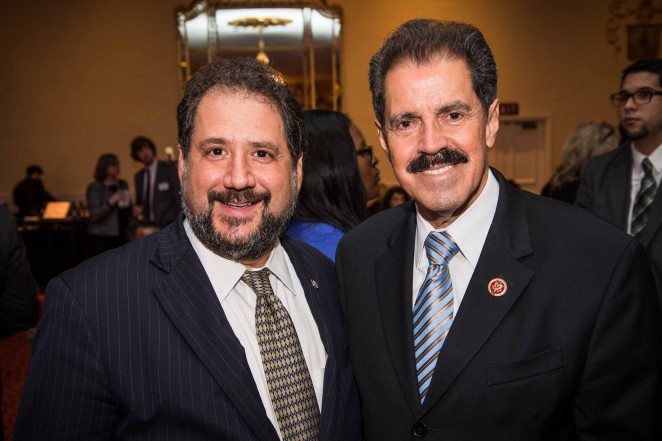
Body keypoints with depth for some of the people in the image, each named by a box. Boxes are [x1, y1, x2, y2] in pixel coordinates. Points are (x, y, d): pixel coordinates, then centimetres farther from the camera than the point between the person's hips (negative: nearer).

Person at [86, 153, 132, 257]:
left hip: (119, 237, 5)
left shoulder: (123, 185, 11)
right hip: (100, 238, -5)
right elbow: (94, 215, -12)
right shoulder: (94, 188, -4)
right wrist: (111, 201, -22)